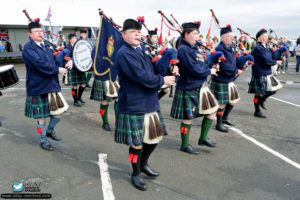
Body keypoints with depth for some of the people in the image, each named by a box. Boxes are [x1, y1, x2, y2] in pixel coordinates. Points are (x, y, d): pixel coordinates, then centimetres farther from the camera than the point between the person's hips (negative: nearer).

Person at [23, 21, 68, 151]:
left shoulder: (46, 45, 12)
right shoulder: (28, 48, -11)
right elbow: (39, 64, -23)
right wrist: (57, 70, -19)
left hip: (52, 85, 7)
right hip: (38, 87, -6)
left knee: (58, 112, 10)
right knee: (41, 116, 7)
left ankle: (50, 131, 37)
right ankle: (43, 140, 25)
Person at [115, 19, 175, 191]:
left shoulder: (143, 50, 13)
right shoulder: (124, 53, -14)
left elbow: (153, 71, 16)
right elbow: (141, 76, -23)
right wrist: (163, 80, -13)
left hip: (150, 103, 8)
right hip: (133, 106, -8)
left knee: (155, 136, 18)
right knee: (137, 143, 5)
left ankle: (143, 164, 41)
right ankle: (136, 174, 28)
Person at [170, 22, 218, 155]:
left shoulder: (194, 48, 12)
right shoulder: (184, 50, -17)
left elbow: (201, 64, 16)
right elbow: (194, 70, -22)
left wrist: (210, 67, -2)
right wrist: (210, 71, -9)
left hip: (200, 87, 9)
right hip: (188, 90, -9)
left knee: (212, 111, 13)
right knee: (188, 118, 3)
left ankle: (203, 139, 28)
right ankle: (185, 145, 21)